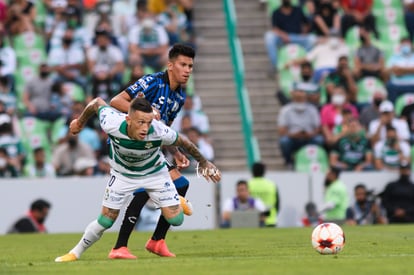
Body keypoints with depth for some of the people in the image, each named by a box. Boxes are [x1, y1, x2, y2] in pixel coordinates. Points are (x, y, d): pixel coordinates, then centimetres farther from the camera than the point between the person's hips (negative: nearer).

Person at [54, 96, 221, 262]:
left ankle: (178, 202, 30)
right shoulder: (112, 124, -37)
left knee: (176, 220, -7)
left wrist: (203, 163, -3)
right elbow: (97, 102, -15)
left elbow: (182, 142, -17)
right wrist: (80, 122, 5)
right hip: (122, 173, 0)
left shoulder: (159, 131, -38)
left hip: (154, 172, 0)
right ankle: (76, 253, 20)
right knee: (105, 220, -4)